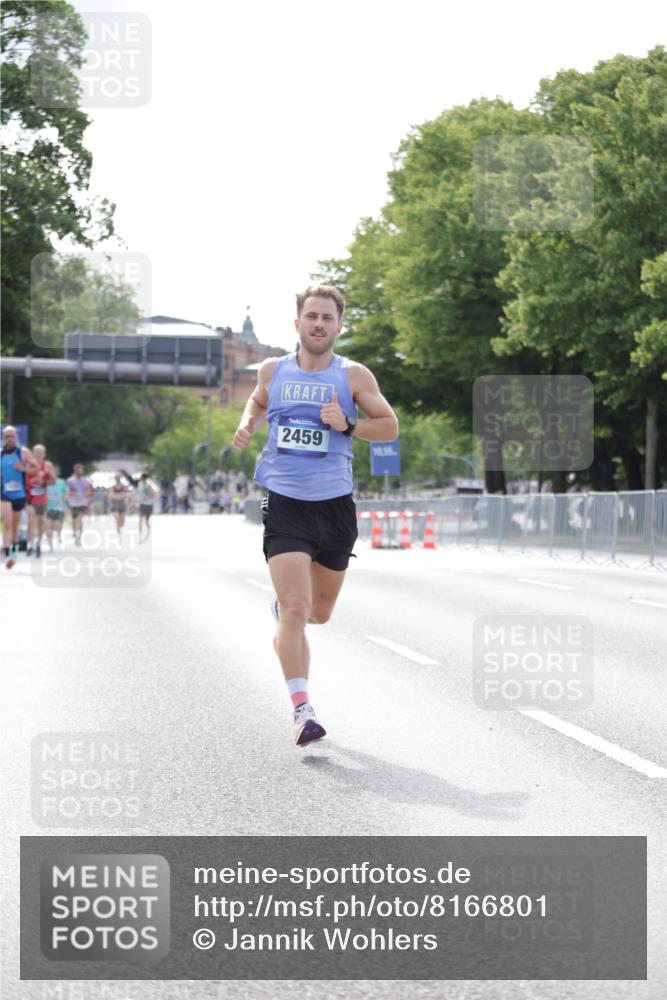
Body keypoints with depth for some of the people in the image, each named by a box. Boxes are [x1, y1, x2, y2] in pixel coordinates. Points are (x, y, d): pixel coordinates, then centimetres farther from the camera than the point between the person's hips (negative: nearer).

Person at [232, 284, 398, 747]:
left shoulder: (353, 375, -1)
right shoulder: (274, 370, 5)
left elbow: (390, 426, 3)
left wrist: (347, 424, -14)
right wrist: (247, 425, 5)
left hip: (335, 503, 1)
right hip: (284, 503, -1)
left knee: (320, 612, 17)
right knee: (295, 609, -16)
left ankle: (283, 608, 53)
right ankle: (302, 709, -16)